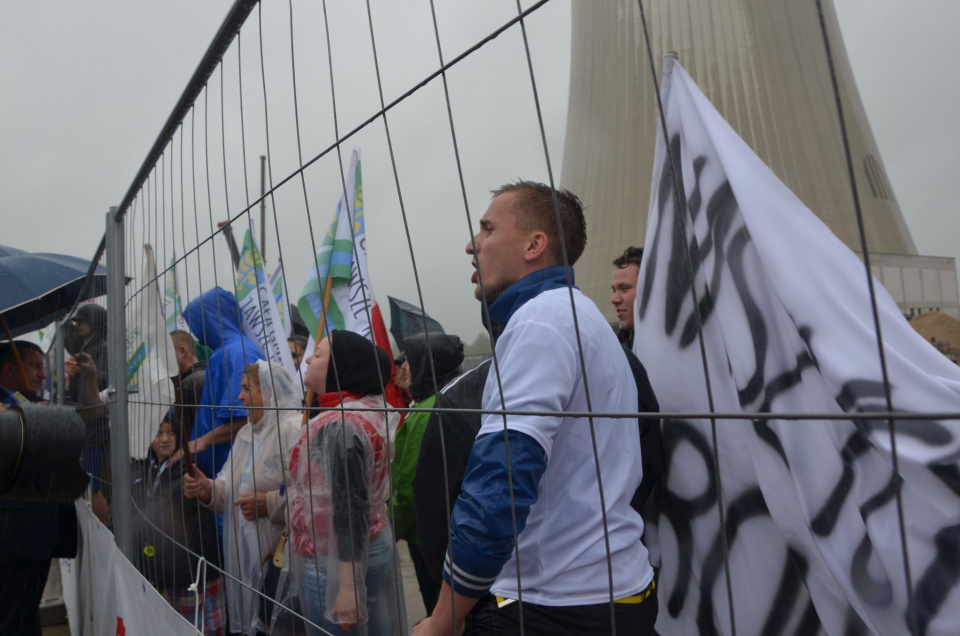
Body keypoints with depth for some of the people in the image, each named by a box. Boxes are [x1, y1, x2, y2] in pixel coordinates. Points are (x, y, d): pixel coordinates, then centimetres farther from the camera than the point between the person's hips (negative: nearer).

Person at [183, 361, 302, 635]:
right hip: (244, 552, 9)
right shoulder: (246, 433, 15)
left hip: (280, 556, -8)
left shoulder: (294, 429, -16)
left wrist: (269, 503, -24)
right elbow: (233, 487, 18)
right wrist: (209, 489, -1)